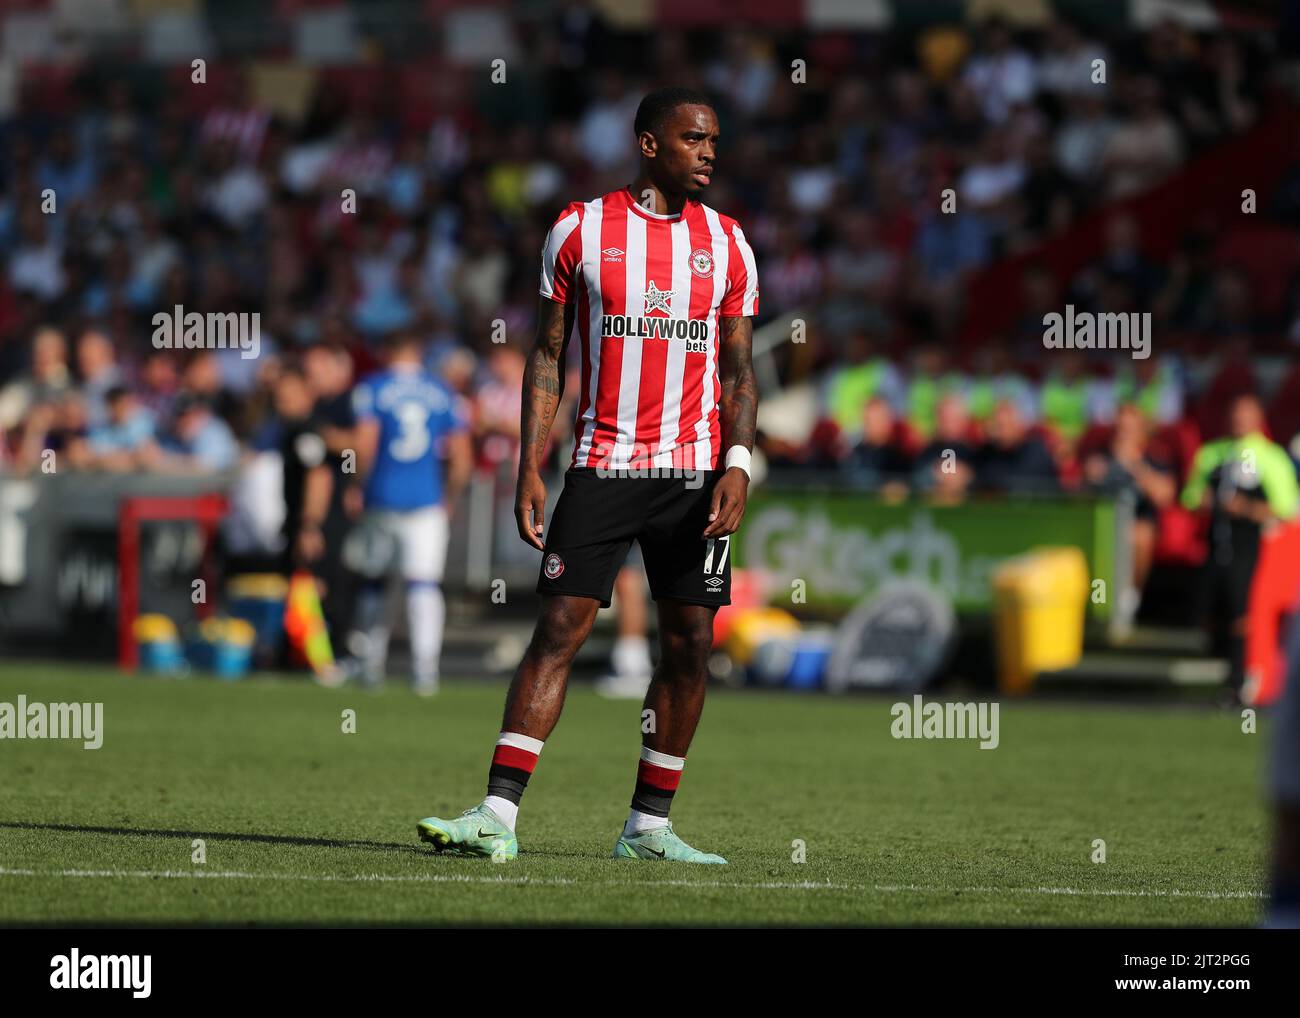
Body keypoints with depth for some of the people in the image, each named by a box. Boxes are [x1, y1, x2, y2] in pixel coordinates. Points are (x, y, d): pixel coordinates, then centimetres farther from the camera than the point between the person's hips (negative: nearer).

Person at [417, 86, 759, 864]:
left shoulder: (727, 244, 7)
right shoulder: (581, 231, 2)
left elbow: (740, 372, 9)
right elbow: (548, 356, 5)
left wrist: (737, 467, -6)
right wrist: (530, 470, -3)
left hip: (695, 471, 2)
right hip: (602, 467, -2)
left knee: (691, 644, 1)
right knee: (560, 628, -9)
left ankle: (649, 826, 11)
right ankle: (498, 816, -12)